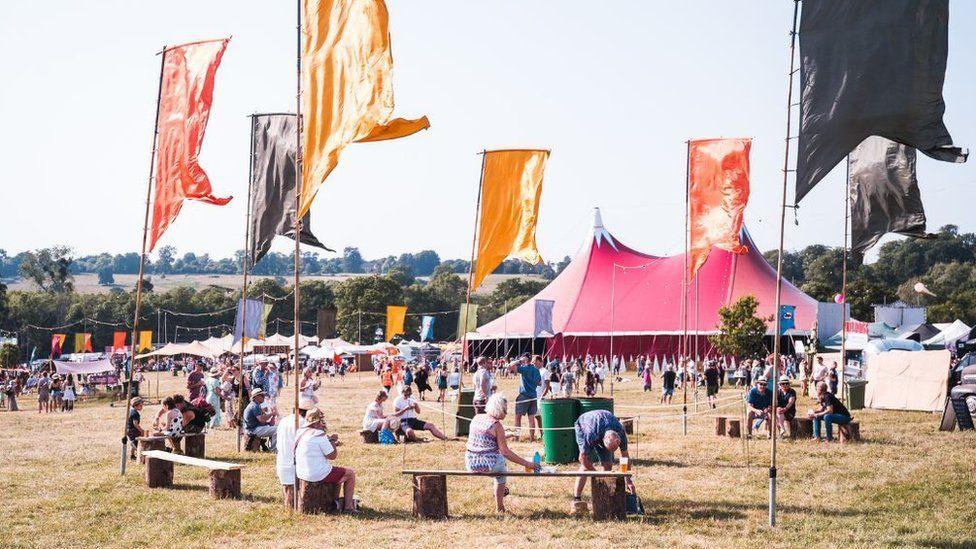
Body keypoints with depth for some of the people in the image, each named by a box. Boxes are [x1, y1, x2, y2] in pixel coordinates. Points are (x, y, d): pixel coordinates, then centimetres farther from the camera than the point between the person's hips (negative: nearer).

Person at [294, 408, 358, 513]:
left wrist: (329, 440, 13)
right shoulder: (319, 435, -20)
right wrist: (332, 441, 0)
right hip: (318, 475, -9)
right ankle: (348, 506, 9)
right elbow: (332, 456, -15)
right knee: (350, 473, 8)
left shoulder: (299, 432, 5)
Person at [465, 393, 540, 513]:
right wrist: (527, 464, -10)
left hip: (470, 464, 5)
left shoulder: (476, 418, 4)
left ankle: (501, 490, 50)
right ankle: (499, 507, 34)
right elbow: (505, 452, -14)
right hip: (487, 465, -5)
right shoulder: (497, 425, -13)